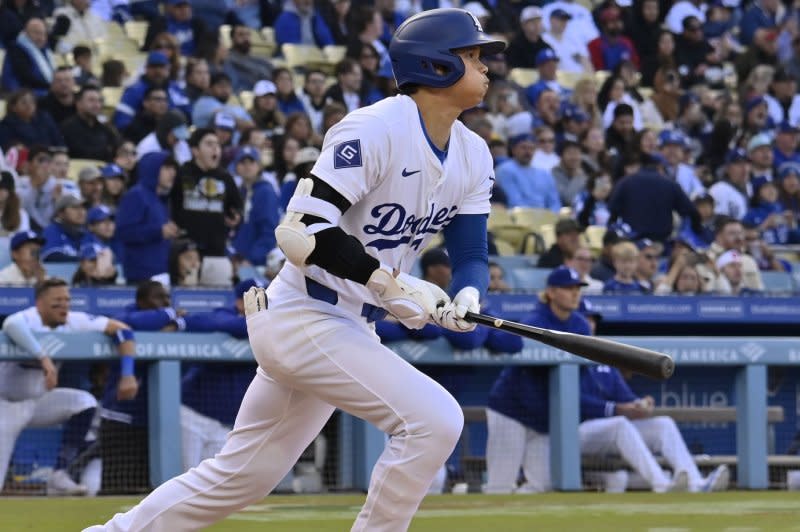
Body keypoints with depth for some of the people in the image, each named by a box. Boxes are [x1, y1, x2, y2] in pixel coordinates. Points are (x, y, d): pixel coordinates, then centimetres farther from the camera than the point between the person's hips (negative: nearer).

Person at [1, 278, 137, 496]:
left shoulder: (74, 322, -10)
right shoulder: (29, 319, -27)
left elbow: (121, 330, -7)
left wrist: (127, 375, -19)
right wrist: (44, 358, -58)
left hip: (37, 402, 6)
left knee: (84, 403, -12)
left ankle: (59, 475, -9)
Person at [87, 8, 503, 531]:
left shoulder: (473, 156, 6)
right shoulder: (375, 130, -19)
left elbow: (472, 253, 6)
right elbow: (300, 231, -24)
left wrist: (466, 297, -17)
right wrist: (389, 283, -29)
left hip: (349, 328, 9)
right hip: (304, 318, -9)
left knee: (237, 478, 13)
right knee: (434, 420, -20)